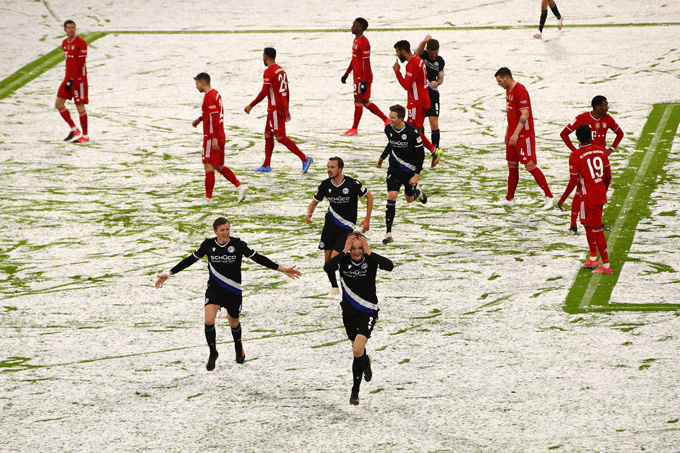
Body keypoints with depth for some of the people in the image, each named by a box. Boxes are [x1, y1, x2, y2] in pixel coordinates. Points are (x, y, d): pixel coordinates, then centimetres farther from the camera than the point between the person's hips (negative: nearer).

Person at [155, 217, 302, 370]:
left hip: (233, 290, 0)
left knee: (234, 323, 15)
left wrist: (282, 269, -8)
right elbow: (190, 260, 4)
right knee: (209, 320, -19)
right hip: (214, 288, 0)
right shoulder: (208, 245, -6)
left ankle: (239, 348, 50)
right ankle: (213, 353, 5)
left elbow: (258, 258, -5)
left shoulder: (238, 244, -10)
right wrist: (169, 273, 5)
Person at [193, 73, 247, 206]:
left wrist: (214, 138, -25)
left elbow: (214, 118, -23)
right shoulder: (215, 94, 15)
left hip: (212, 138, -10)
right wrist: (199, 119, 21)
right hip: (220, 137, 10)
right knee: (219, 166, 15)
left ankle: (208, 198, -3)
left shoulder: (209, 97, -16)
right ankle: (239, 186, 6)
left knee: (208, 166, -5)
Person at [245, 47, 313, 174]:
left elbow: (264, 92, -20)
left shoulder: (269, 71, -14)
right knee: (268, 134, 16)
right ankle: (266, 165, 20)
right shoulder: (281, 70, 13)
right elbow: (287, 91, 18)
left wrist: (251, 105, -13)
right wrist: (286, 109, 24)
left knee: (280, 136, -9)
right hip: (282, 106, 9)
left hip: (275, 108, -9)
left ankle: (304, 159, -14)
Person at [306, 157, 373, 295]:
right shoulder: (325, 185, -4)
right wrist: (309, 214, -15)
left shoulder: (353, 184, -16)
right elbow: (314, 202, 8)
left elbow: (369, 196, -1)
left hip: (346, 227, -4)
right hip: (330, 223, 4)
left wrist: (367, 220, -4)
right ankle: (334, 286, 22)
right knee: (327, 259, 2)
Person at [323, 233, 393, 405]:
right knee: (357, 348, 23)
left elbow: (389, 266, -32)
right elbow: (328, 268, -30)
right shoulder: (344, 260, -10)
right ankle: (366, 362, 60)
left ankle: (355, 391, -4)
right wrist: (344, 252, -31)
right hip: (349, 312, 3)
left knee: (358, 350, -19)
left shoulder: (370, 260, -13)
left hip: (368, 312, -3)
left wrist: (369, 252, -31)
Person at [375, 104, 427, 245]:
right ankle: (389, 234, -11)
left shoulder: (412, 132, -23)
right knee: (391, 197, -13)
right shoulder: (389, 129, -8)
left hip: (411, 170, -2)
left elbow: (420, 153, -15)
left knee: (409, 199, 14)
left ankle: (417, 191, 54)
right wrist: (381, 158, 22)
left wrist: (417, 175, -18)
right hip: (394, 169, 2)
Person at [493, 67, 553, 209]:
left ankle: (549, 196, -7)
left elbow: (525, 115, -25)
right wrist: (508, 131, 26)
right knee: (512, 165, 12)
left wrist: (516, 134, -32)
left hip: (524, 135, -9)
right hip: (512, 134, 9)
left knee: (530, 165, -12)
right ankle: (509, 199, 21)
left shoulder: (520, 91, -18)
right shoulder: (508, 90, 13)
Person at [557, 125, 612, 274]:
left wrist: (562, 199, 0)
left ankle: (606, 265, 0)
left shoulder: (575, 156, -14)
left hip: (589, 198, -7)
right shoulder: (601, 151, 2)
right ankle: (593, 258, 29)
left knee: (597, 230, -2)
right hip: (601, 196, 7)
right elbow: (608, 176, 9)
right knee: (588, 225, 23)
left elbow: (573, 182, -12)